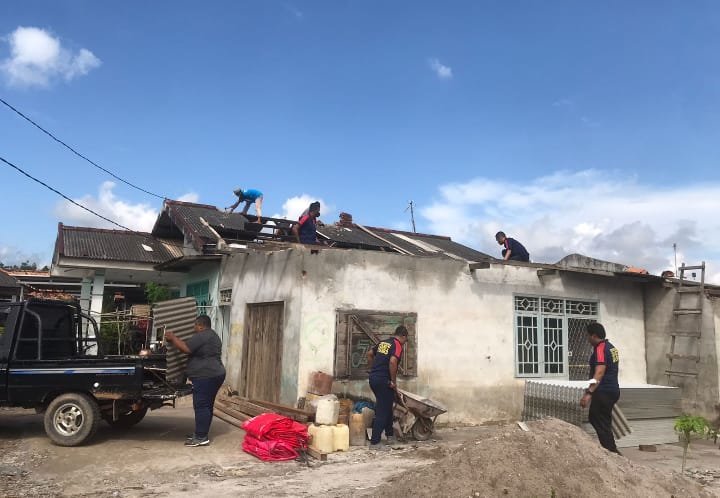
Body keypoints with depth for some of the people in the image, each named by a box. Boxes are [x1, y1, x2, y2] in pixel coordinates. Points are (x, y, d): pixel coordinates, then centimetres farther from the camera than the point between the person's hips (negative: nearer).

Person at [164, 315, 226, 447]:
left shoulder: (201, 336, -13)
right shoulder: (213, 336, 19)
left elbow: (186, 348, -18)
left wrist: (172, 338, -6)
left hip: (205, 377, -11)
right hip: (215, 375, 11)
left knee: (201, 406, -7)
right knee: (206, 406, 13)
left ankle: (201, 437, -5)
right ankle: (201, 433, 19)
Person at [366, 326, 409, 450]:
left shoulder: (383, 342, 15)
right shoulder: (398, 346, -10)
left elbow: (369, 354, 23)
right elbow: (392, 362, -26)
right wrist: (394, 382, -17)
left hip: (373, 378, 9)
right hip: (383, 381, -9)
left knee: (387, 406, 22)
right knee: (382, 411, -2)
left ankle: (390, 435, 33)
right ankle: (374, 442, -1)